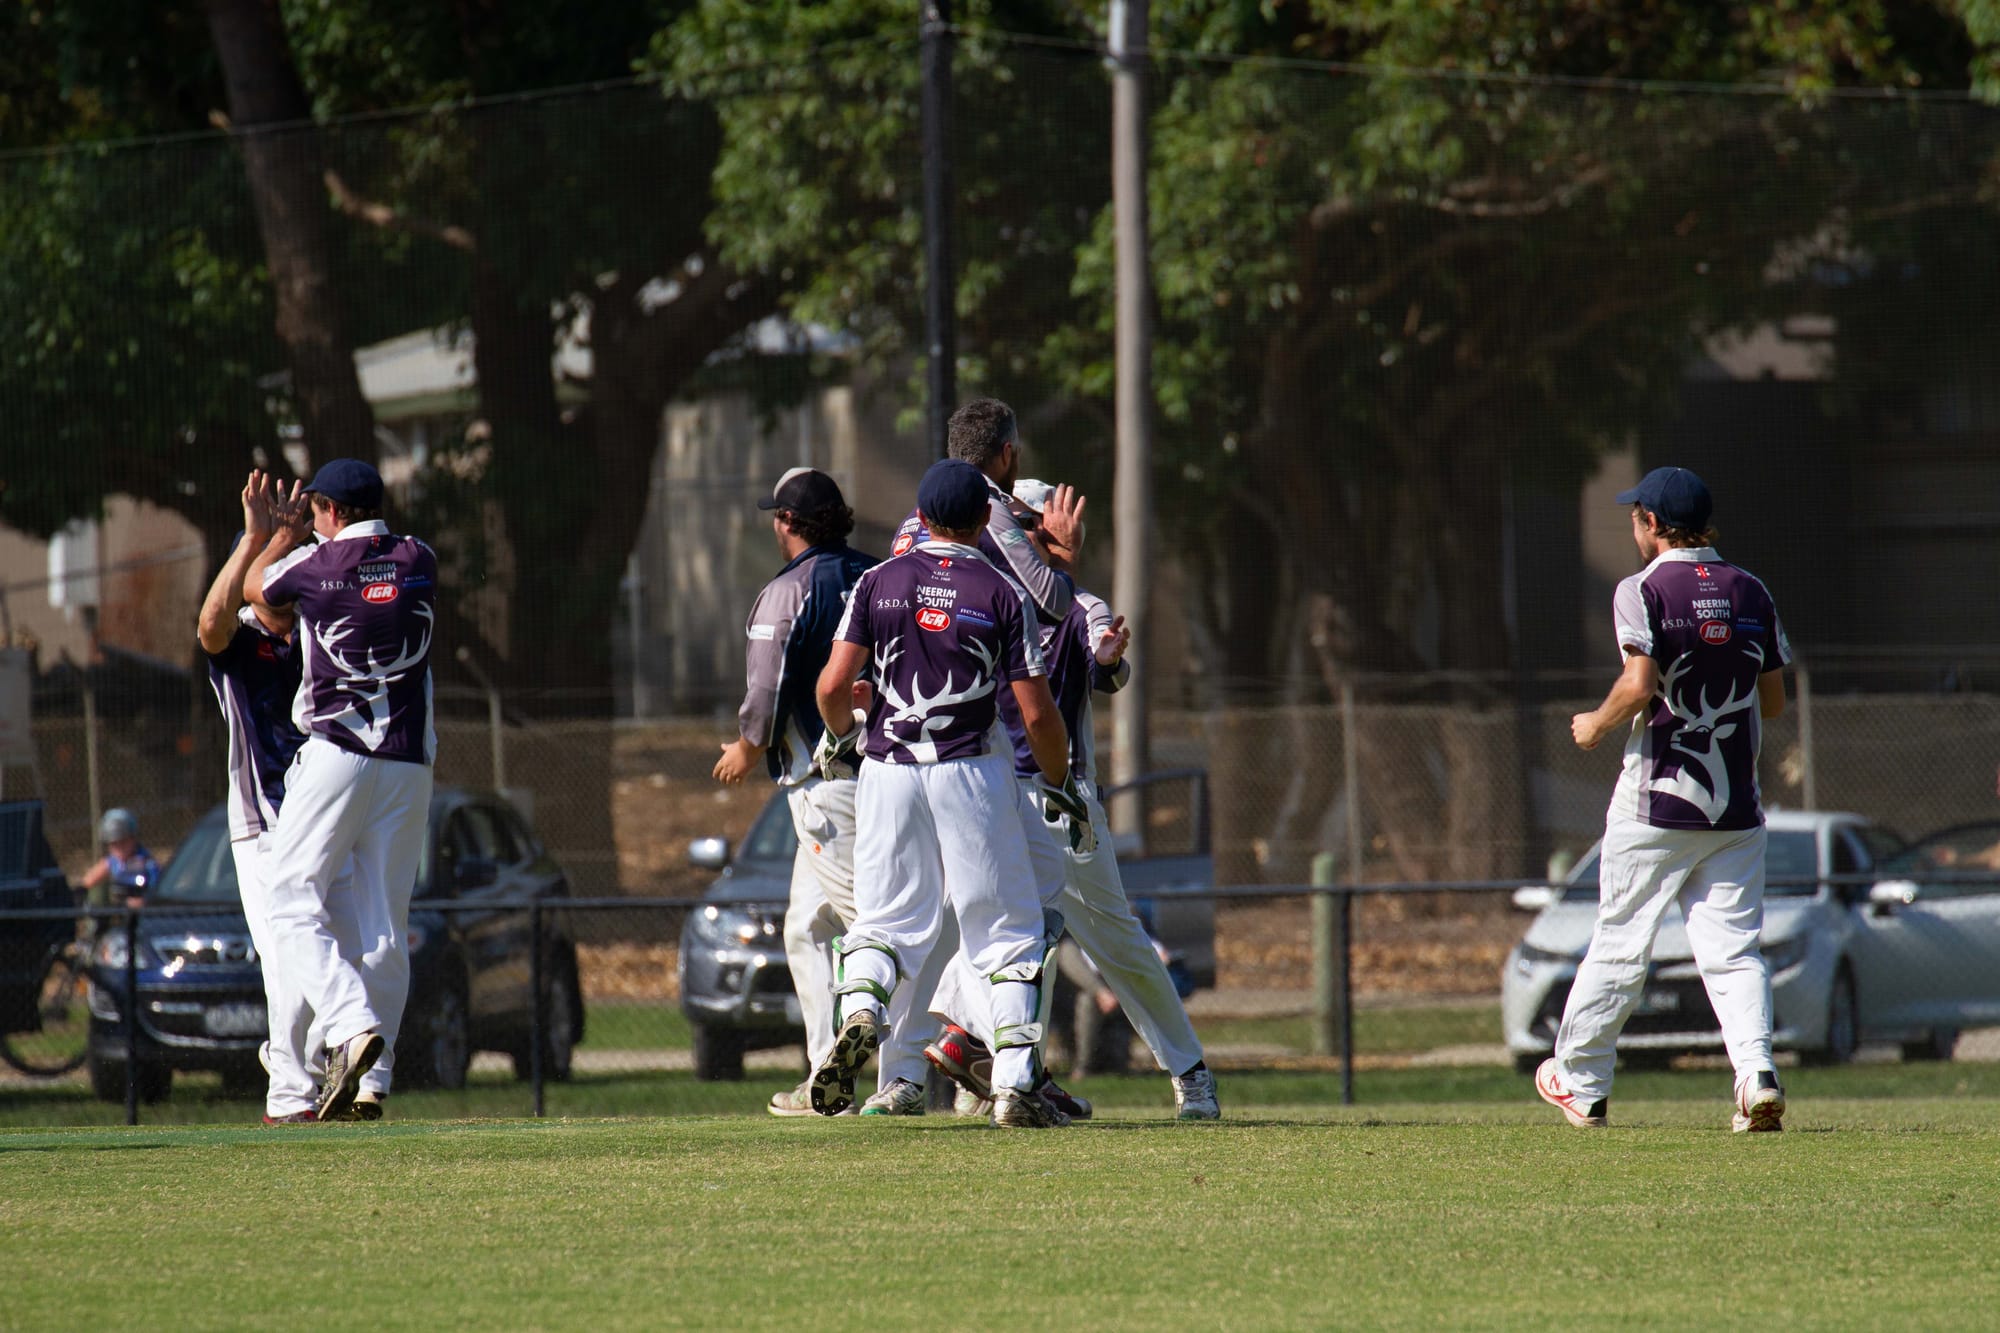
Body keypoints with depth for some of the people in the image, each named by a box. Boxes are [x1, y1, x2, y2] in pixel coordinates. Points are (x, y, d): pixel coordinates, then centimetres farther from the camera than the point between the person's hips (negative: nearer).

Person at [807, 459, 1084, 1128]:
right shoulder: (1000, 593, -3)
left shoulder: (879, 583, 3)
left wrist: (841, 736, 19)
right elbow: (1037, 713, -5)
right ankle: (1014, 1085, -2)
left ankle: (859, 1014, -21)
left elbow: (833, 685, -3)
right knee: (1008, 928, 6)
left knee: (887, 920, 11)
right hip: (970, 772, -2)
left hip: (887, 771, 2)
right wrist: (1062, 784, 10)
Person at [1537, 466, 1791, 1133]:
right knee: (1733, 948, 2)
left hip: (1656, 803, -4)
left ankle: (1579, 1081, 18)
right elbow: (1773, 700, 11)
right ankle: (1757, 1072, -18)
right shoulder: (1750, 591, 8)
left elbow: (1640, 684, -20)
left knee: (1619, 945, 7)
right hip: (1736, 804, 4)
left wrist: (1597, 725, -3)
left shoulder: (1644, 590, -8)